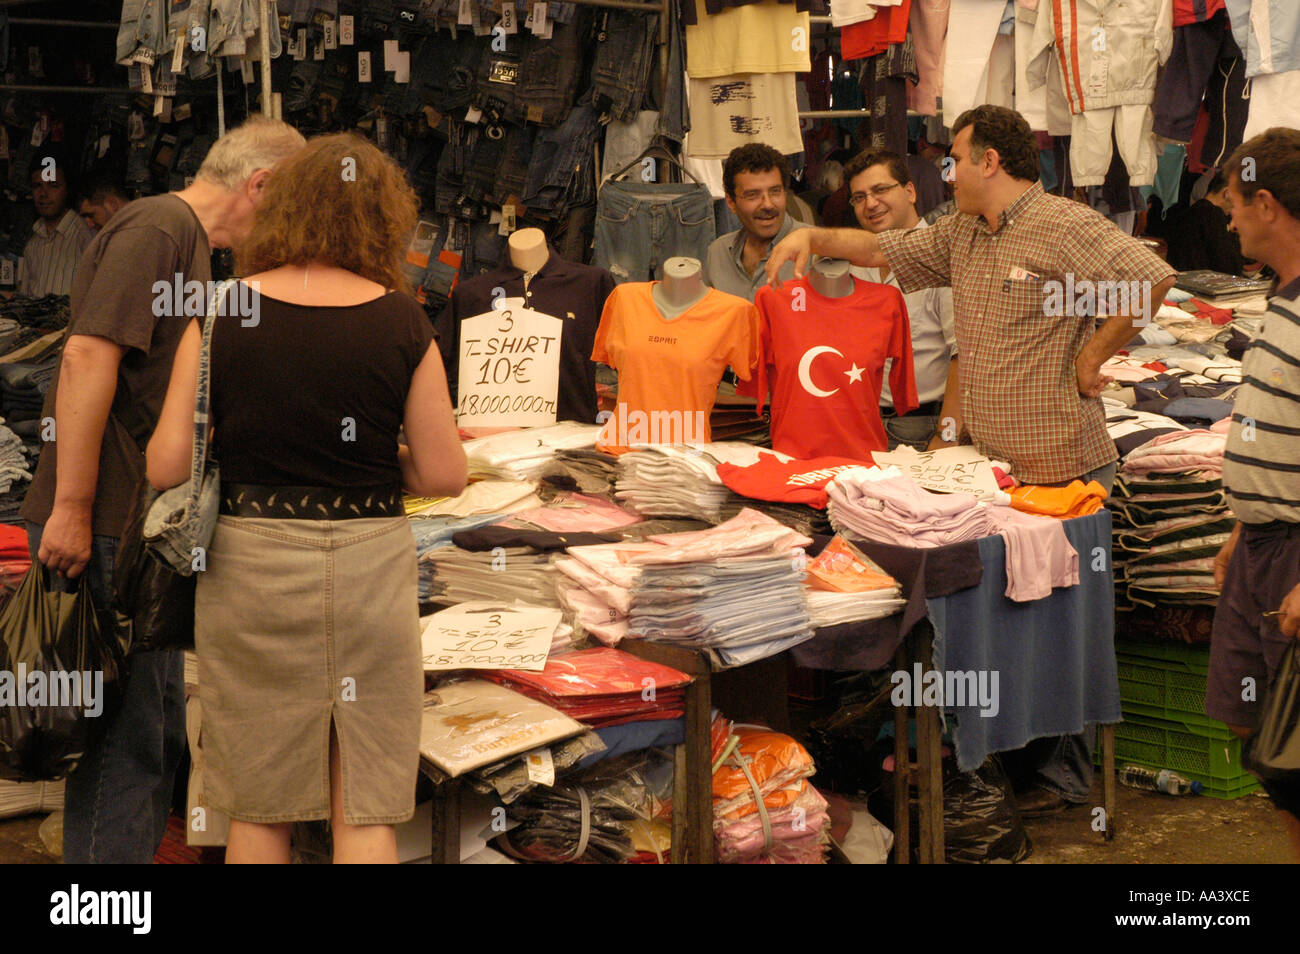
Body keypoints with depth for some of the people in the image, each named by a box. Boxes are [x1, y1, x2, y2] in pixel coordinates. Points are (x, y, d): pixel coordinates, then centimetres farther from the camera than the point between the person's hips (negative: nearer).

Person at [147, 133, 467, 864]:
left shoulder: (223, 311, -3)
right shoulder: (402, 322, -3)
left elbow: (167, 466, -4)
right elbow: (444, 476, -2)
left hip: (248, 564, 1)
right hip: (369, 563, -1)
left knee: (259, 810, 13)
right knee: (366, 811, 8)